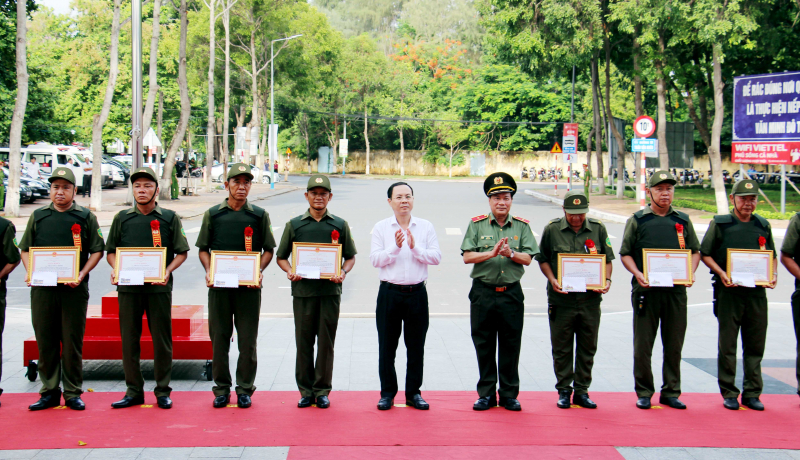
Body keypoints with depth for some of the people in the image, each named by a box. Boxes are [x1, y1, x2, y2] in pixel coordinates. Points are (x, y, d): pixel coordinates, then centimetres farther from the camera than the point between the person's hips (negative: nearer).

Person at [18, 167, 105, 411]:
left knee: (72, 343, 1)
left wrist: (81, 275, -10)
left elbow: (97, 251, 3)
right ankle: (49, 392, 15)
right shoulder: (38, 216, 11)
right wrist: (30, 272, -2)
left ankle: (73, 393, 10)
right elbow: (25, 249, 16)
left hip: (74, 290, -2)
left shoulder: (86, 217, 5)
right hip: (42, 289, 2)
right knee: (45, 342, 6)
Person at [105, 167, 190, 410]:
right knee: (129, 339, 4)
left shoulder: (169, 218, 6)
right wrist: (116, 269, -4)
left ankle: (163, 391, 11)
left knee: (162, 339, 2)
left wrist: (167, 271, -11)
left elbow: (181, 252, 5)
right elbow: (111, 251, 16)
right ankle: (134, 391, 13)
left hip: (159, 287, -2)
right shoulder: (122, 218, 11)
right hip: (128, 287, 2)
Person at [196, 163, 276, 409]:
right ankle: (222, 388, 15)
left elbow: (268, 250, 9)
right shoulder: (213, 214, 8)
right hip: (219, 285, 1)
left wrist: (258, 271, -7)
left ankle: (245, 388, 13)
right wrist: (209, 270, -5)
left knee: (248, 340, 2)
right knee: (219, 337, 5)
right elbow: (203, 248, 11)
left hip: (249, 286, -1)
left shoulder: (260, 215, 7)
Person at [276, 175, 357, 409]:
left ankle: (322, 390, 12)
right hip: (302, 290, 0)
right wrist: (289, 271, -7)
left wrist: (343, 272, -7)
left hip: (330, 290, 0)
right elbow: (281, 256, 13)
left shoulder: (340, 225, 9)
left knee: (326, 342, 3)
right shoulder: (294, 225, 9)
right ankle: (305, 391, 13)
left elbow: (350, 257, 12)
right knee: (303, 342, 3)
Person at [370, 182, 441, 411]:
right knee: (386, 346, 5)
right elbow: (375, 259, -6)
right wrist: (395, 247, -17)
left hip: (417, 293, 1)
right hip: (389, 292, -1)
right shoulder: (381, 228, 3)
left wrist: (415, 247, -15)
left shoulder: (426, 227, 5)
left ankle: (414, 393, 17)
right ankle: (387, 393, 16)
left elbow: (436, 257, -3)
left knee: (416, 346, 6)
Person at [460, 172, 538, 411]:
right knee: (484, 345, 5)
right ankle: (486, 394, 15)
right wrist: (492, 253, -16)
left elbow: (528, 258, 0)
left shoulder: (522, 226, 7)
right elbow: (467, 256, -4)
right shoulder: (477, 224, 4)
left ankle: (509, 394, 14)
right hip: (483, 292, 0)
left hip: (511, 293, 1)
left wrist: (511, 253, -18)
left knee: (511, 346, 4)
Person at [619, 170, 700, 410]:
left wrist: (690, 273, -1)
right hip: (647, 290, -2)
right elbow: (625, 253, 4)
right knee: (643, 345, 1)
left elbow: (695, 251, 17)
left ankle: (671, 393, 17)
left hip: (676, 291, 2)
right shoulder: (637, 220, 3)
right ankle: (644, 393, 12)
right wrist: (638, 274, -13)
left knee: (674, 345, 7)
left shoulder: (682, 220, 11)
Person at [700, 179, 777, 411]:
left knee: (755, 345, 6)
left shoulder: (763, 226, 12)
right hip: (729, 290, -3)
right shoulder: (720, 224, 1)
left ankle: (752, 393, 16)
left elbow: (772, 256, 19)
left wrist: (773, 274, 0)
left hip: (757, 292, 3)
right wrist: (721, 274, -12)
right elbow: (705, 254, 2)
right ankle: (729, 394, 10)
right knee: (727, 345, 1)